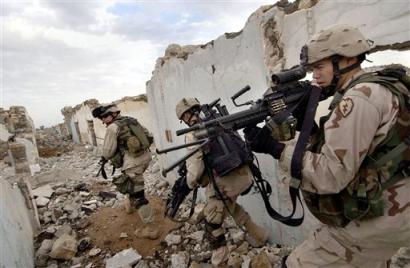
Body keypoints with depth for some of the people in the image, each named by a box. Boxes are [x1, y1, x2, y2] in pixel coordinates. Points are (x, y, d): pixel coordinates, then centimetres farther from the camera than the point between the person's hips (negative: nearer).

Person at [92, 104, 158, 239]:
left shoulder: (112, 127, -7)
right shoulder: (132, 120, 14)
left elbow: (108, 151, -4)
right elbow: (149, 137, 17)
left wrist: (104, 159, 17)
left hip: (133, 161, -8)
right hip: (146, 156, 8)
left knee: (137, 196, -1)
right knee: (132, 182, 34)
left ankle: (150, 228, 1)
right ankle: (130, 204, 53)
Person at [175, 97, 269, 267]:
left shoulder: (193, 135, -9)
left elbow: (195, 170, -12)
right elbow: (237, 144, 18)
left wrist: (190, 184, 8)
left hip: (225, 181, -7)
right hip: (244, 174, 8)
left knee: (213, 223, 14)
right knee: (228, 204, 34)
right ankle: (258, 236, 43)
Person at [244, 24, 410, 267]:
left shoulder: (361, 96, -22)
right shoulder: (373, 90, 9)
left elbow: (331, 175, -28)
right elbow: (335, 143, 11)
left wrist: (274, 148, -24)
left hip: (375, 221, -10)